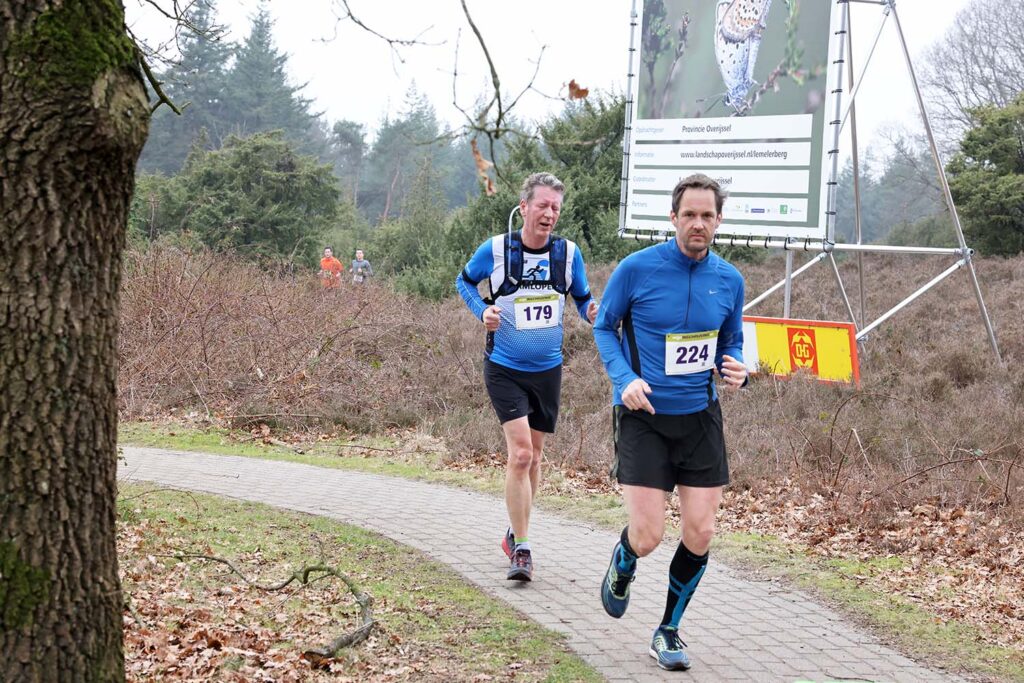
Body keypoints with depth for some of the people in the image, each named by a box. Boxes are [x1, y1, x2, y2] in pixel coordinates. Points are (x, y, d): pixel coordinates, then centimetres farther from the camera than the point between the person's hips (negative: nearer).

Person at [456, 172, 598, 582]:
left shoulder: (568, 252, -3)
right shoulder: (496, 249, -10)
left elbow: (583, 299, 8)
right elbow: (465, 281, 7)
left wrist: (592, 312, -16)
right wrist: (483, 311, -11)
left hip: (548, 369, 4)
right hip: (504, 369, -4)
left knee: (533, 454, 14)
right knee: (520, 452, -15)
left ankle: (515, 532, 33)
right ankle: (521, 549, -8)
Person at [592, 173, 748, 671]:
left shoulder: (729, 280, 1)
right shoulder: (636, 268, -10)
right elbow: (604, 327, 3)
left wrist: (736, 370, -8)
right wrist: (625, 378, -13)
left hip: (700, 417, 3)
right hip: (643, 417, -3)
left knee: (700, 533, -1)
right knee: (647, 537, -9)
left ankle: (668, 631, 20)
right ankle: (622, 566, 30)